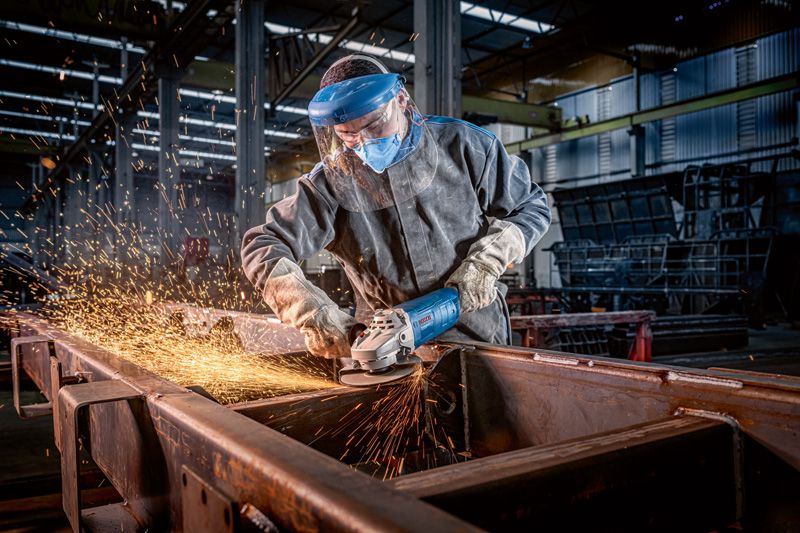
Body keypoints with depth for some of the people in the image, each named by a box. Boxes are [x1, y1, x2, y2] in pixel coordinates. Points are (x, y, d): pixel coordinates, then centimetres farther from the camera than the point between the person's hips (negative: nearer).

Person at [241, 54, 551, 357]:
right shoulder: (332, 182, -6)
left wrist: (485, 263, -10)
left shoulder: (461, 145, -5)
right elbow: (262, 246, -9)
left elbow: (531, 207, 5)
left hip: (478, 334, 0)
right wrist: (313, 312, -25)